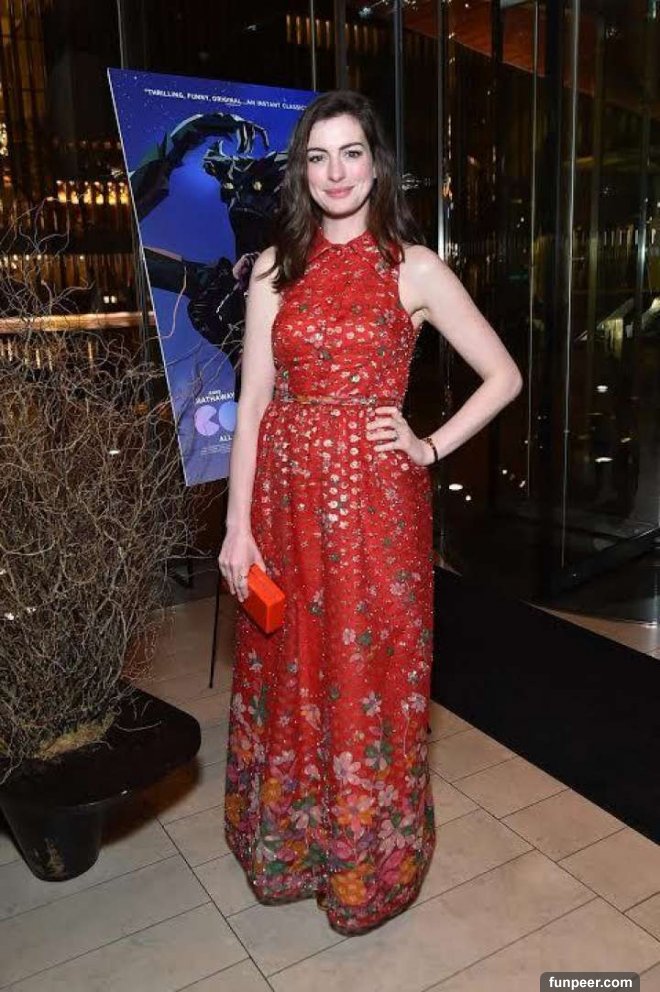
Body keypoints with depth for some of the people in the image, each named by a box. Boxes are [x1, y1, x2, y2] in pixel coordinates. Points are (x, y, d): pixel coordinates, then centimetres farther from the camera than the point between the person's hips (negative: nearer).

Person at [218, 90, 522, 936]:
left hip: (374, 501, -2)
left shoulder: (413, 269, 0)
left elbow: (504, 376, 4)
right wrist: (238, 526, -4)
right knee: (289, 675, 14)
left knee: (370, 681, 8)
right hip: (285, 498, 3)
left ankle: (369, 865, 34)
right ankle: (289, 847, 40)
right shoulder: (274, 268, 7)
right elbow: (252, 404, 1)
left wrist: (430, 448, -4)